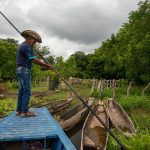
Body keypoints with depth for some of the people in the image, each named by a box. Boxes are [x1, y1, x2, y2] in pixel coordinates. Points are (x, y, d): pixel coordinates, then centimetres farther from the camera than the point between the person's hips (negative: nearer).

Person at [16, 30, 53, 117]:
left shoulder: (21, 46, 21)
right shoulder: (26, 47, -12)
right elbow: (34, 60, -17)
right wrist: (47, 65, -12)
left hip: (20, 71, 10)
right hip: (24, 71, -10)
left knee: (22, 91, 10)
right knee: (27, 91, -7)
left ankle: (19, 110, 13)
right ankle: (25, 111, -4)